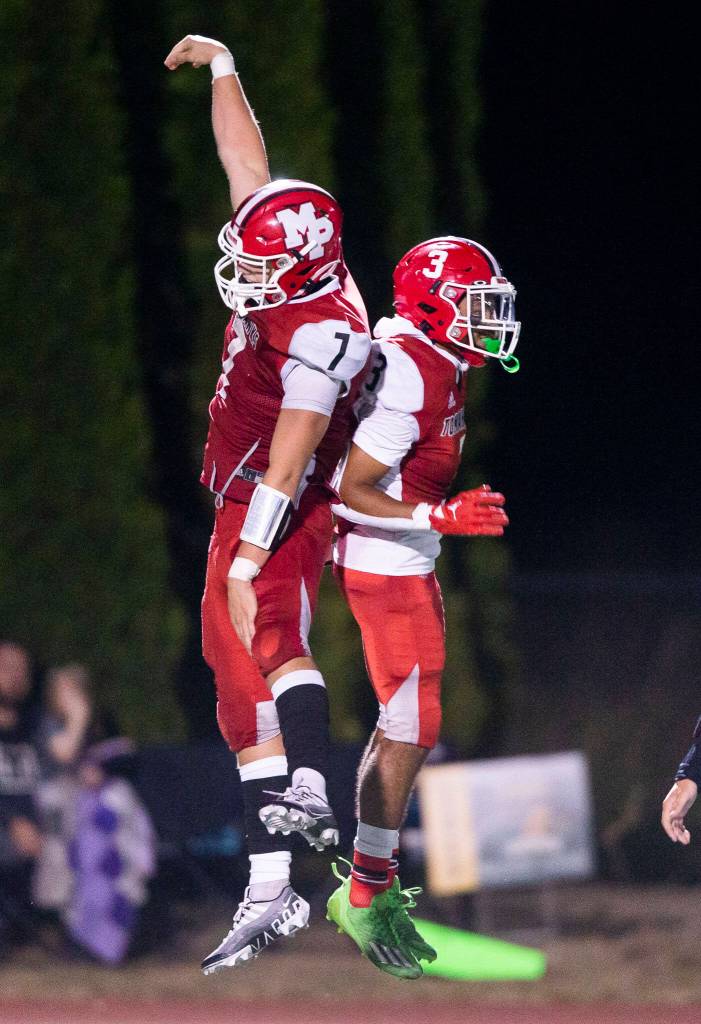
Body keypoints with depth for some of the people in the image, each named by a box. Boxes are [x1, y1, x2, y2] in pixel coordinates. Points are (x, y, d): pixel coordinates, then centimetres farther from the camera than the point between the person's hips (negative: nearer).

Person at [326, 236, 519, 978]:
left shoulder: (432, 366, 6)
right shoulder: (415, 381, -24)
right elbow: (350, 493, -23)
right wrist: (441, 517, -29)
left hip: (405, 566, 10)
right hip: (386, 570, -10)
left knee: (404, 725, 15)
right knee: (411, 730, -6)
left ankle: (372, 880, 22)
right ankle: (365, 893, 3)